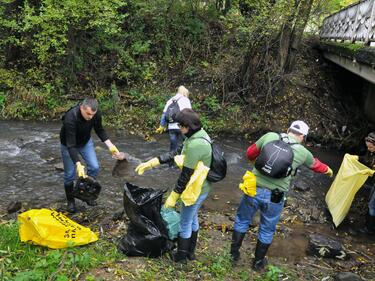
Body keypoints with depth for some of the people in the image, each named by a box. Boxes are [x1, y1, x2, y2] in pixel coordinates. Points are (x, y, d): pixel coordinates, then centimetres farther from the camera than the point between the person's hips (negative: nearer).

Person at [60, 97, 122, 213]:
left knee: (94, 167, -5)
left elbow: (99, 130, -7)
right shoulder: (70, 118, -40)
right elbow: (71, 145, -39)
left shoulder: (96, 113, -26)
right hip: (68, 144, -4)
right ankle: (70, 201, 21)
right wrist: (78, 165, -46)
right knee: (70, 174, -2)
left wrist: (110, 146, -16)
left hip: (86, 141, 4)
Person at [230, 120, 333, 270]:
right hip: (274, 197, 0)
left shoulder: (269, 136, -2)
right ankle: (258, 262, 37)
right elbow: (315, 165, 22)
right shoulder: (303, 152, 0)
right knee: (267, 230, 21)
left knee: (242, 220, 22)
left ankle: (234, 254, 33)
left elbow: (250, 153, 9)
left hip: (254, 189, 1)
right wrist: (327, 170, 44)